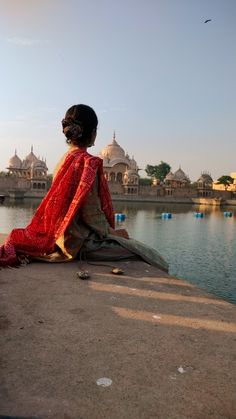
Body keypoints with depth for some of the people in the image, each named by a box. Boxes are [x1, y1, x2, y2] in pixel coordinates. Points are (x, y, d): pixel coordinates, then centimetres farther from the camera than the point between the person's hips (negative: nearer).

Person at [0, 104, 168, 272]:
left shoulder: (64, 160, 10)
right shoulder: (89, 163, -17)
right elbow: (91, 213, -20)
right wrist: (112, 232, -2)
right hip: (83, 242, -9)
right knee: (146, 253, -5)